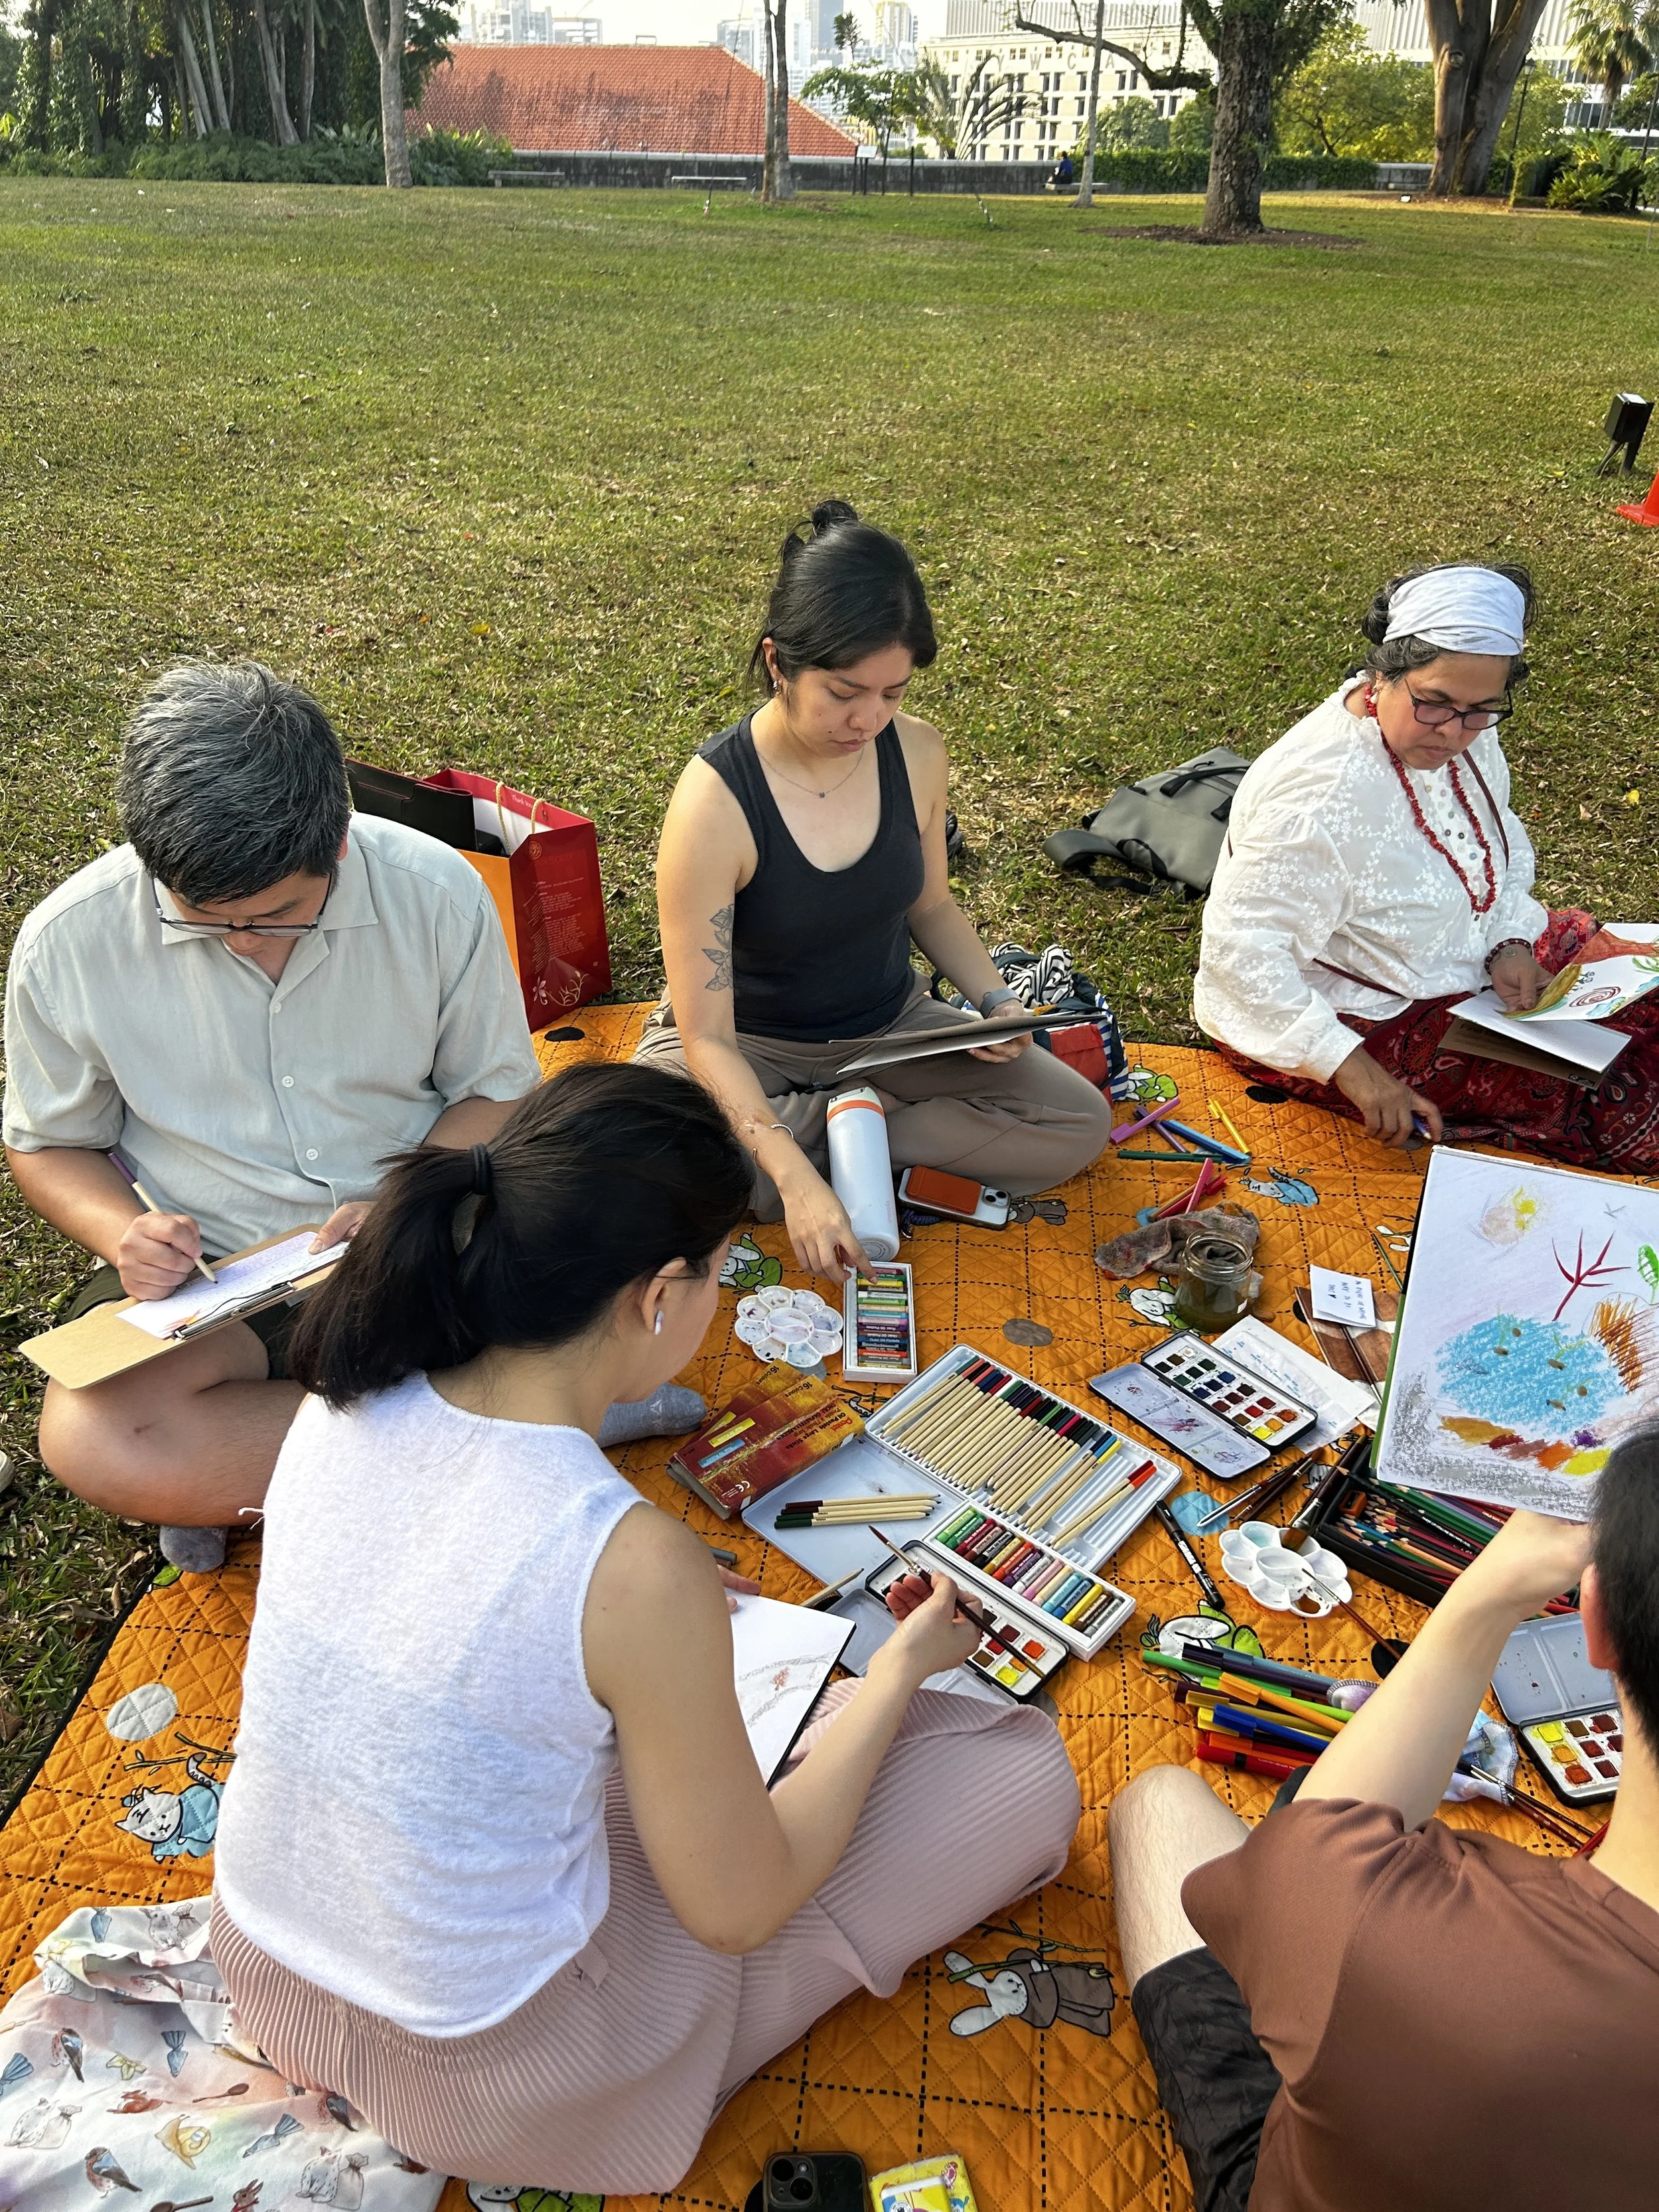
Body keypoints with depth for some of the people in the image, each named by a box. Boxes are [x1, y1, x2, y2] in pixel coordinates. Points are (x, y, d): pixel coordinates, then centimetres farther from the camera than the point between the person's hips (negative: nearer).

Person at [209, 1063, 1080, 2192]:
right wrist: (899, 1672, -3)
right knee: (1027, 1767, 0)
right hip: (482, 2079, -6)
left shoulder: (342, 1403, -14)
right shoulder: (638, 1570, -33)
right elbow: (741, 1912, -16)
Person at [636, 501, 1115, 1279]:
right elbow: (707, 1037, -26)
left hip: (891, 1027, 4)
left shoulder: (917, 753, -12)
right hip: (749, 1045, -4)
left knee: (1081, 1123, -10)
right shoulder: (715, 799, -27)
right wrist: (795, 1179, -38)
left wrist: (995, 999, -10)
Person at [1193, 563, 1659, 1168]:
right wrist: (1354, 1071, -35)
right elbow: (1241, 950, -33)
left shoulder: (1465, 734, -5)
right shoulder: (1322, 794, -32)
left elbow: (1504, 850, 12)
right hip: (1369, 1019, -9)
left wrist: (1509, 945, -8)